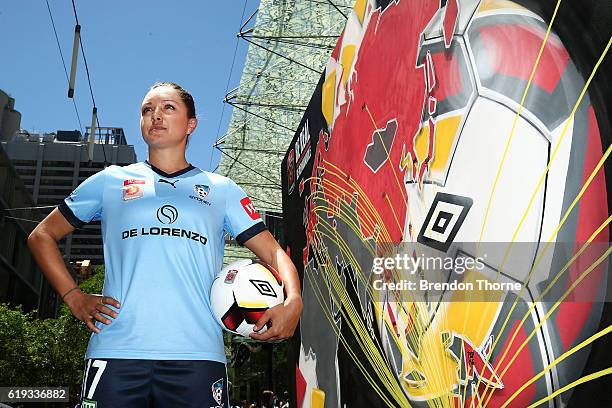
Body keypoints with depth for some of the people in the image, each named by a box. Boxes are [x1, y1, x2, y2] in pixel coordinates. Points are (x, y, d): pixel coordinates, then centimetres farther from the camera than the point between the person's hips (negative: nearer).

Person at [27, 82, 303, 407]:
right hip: (115, 352, 0)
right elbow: (42, 236, 21)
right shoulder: (111, 181, 16)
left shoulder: (222, 189, 16)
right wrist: (73, 296, 7)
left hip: (197, 354, 0)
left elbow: (273, 253, 12)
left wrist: (293, 301, -8)